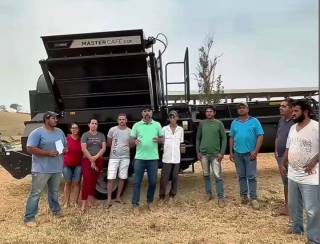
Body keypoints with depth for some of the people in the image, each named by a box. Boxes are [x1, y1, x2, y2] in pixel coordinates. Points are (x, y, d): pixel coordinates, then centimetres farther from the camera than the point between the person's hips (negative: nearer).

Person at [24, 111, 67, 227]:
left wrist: (64, 150, -5)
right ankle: (29, 218, 9)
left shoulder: (60, 132, 10)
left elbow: (65, 145, 19)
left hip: (57, 169, 6)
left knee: (54, 192, 19)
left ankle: (56, 210, 34)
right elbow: (30, 149, -17)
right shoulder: (37, 132, -11)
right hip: (41, 169, -6)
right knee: (36, 193, 0)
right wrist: (48, 153, -23)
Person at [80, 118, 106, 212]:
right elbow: (84, 149, -7)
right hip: (87, 160, -3)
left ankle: (90, 200, 12)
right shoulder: (85, 135, 2)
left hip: (99, 160, 3)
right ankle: (84, 203, -11)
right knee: (87, 180, -11)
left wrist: (96, 157, -13)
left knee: (94, 181, 5)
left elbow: (104, 148, 2)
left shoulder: (101, 135, 10)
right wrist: (91, 160, -11)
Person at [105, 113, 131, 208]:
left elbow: (132, 145, 9)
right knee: (111, 178, -4)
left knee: (122, 178, 8)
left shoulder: (130, 131, 0)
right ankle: (109, 199, 4)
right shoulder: (112, 130, -2)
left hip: (125, 158, 2)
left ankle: (118, 197, 22)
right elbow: (108, 143, 11)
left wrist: (126, 147, -11)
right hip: (113, 157, -1)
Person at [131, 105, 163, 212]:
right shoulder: (137, 125, 4)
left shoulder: (157, 125, 6)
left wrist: (158, 139, -14)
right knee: (137, 182, 2)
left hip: (153, 158, 1)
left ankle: (150, 202, 28)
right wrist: (135, 141, -19)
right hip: (140, 158, -1)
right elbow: (131, 139, 4)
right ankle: (135, 204, 11)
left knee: (153, 181, 9)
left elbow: (162, 139, 9)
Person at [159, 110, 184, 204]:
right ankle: (162, 196, 14)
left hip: (176, 158, 2)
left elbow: (181, 142, 11)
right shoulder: (164, 129, -2)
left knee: (175, 178, 8)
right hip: (166, 157, -2)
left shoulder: (180, 129, 4)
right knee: (164, 178, 1)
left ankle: (172, 196, 22)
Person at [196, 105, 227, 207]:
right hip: (203, 154, 3)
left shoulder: (219, 123, 0)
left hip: (215, 154, -3)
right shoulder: (202, 123, 6)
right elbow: (198, 138, 11)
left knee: (218, 176, -4)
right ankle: (209, 194, 25)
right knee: (206, 175, 11)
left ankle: (221, 198, 2)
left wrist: (222, 153, -7)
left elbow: (224, 138, 0)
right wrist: (198, 152, 5)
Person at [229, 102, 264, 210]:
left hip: (250, 153, -3)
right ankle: (244, 196, 21)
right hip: (238, 153, 4)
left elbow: (260, 136, -5)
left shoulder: (254, 121, -1)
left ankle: (253, 198, 4)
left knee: (251, 176, -3)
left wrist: (255, 151, -12)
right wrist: (231, 152, 7)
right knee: (241, 176, 11)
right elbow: (231, 138, 11)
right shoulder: (234, 122, 9)